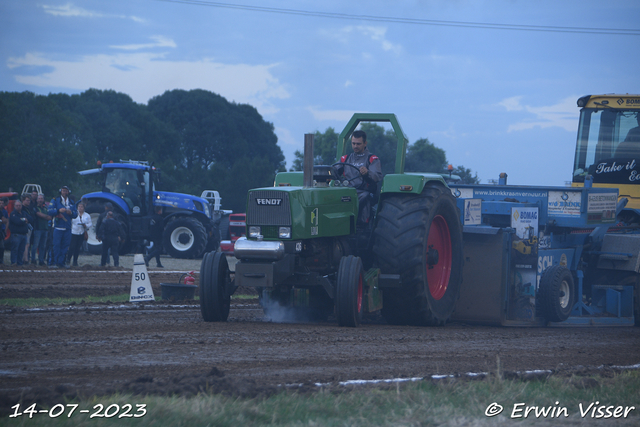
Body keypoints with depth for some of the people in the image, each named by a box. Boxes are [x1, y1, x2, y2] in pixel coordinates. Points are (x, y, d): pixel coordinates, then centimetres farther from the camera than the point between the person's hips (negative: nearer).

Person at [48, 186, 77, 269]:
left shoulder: (71, 202, 16)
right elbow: (50, 211, -5)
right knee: (56, 245, -8)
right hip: (58, 227, -4)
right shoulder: (55, 201, 4)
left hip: (67, 227, 4)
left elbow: (75, 214, 14)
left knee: (65, 245, 1)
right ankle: (55, 262, -5)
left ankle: (61, 262, 6)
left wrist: (71, 213, -7)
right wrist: (59, 210, -19)